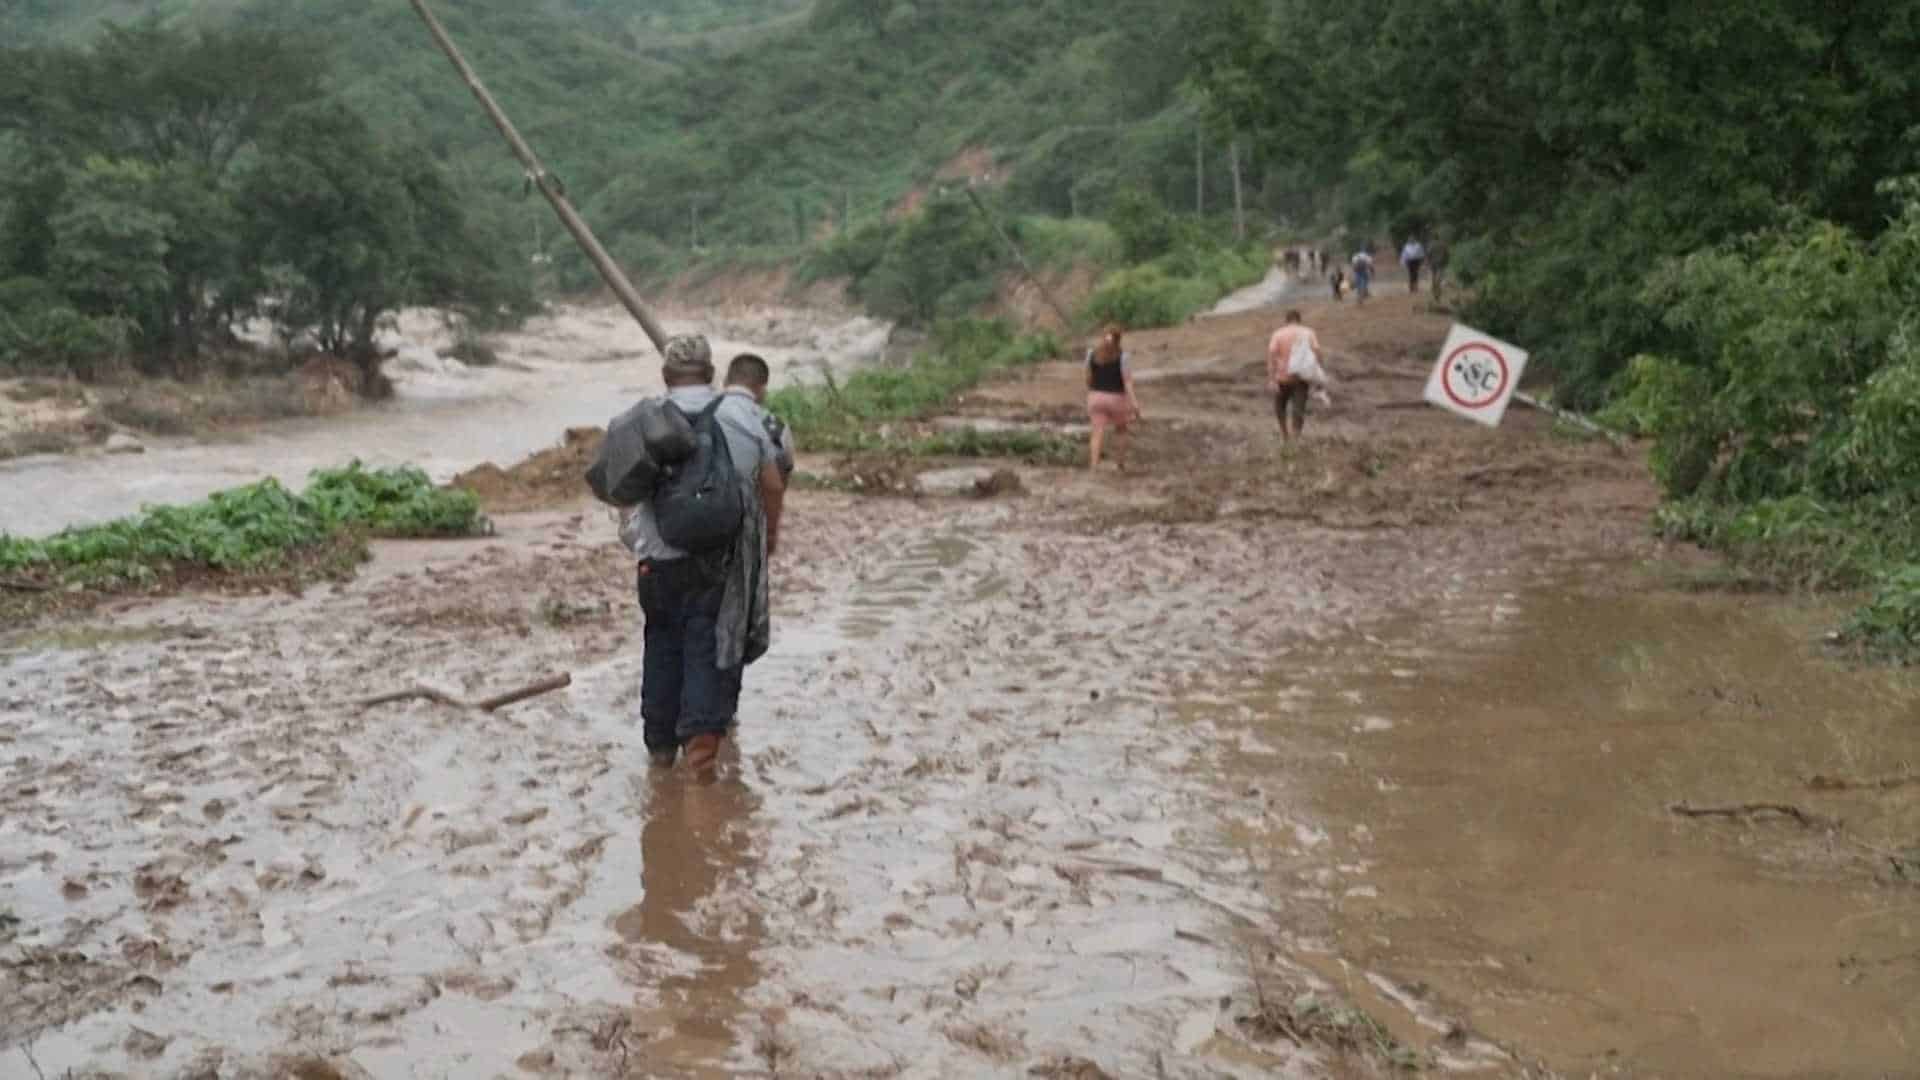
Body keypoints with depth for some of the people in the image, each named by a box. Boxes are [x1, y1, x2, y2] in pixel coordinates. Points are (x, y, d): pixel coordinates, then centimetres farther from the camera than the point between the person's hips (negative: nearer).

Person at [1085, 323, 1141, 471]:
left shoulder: (1092, 353, -3)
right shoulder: (1122, 355, -12)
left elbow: (1088, 377, 5)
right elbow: (1127, 380, -16)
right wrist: (1134, 403, -16)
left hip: (1096, 397, 1)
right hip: (1116, 398, -1)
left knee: (1098, 433, -2)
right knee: (1120, 430, 21)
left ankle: (1093, 466, -18)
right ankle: (1121, 465, 27)